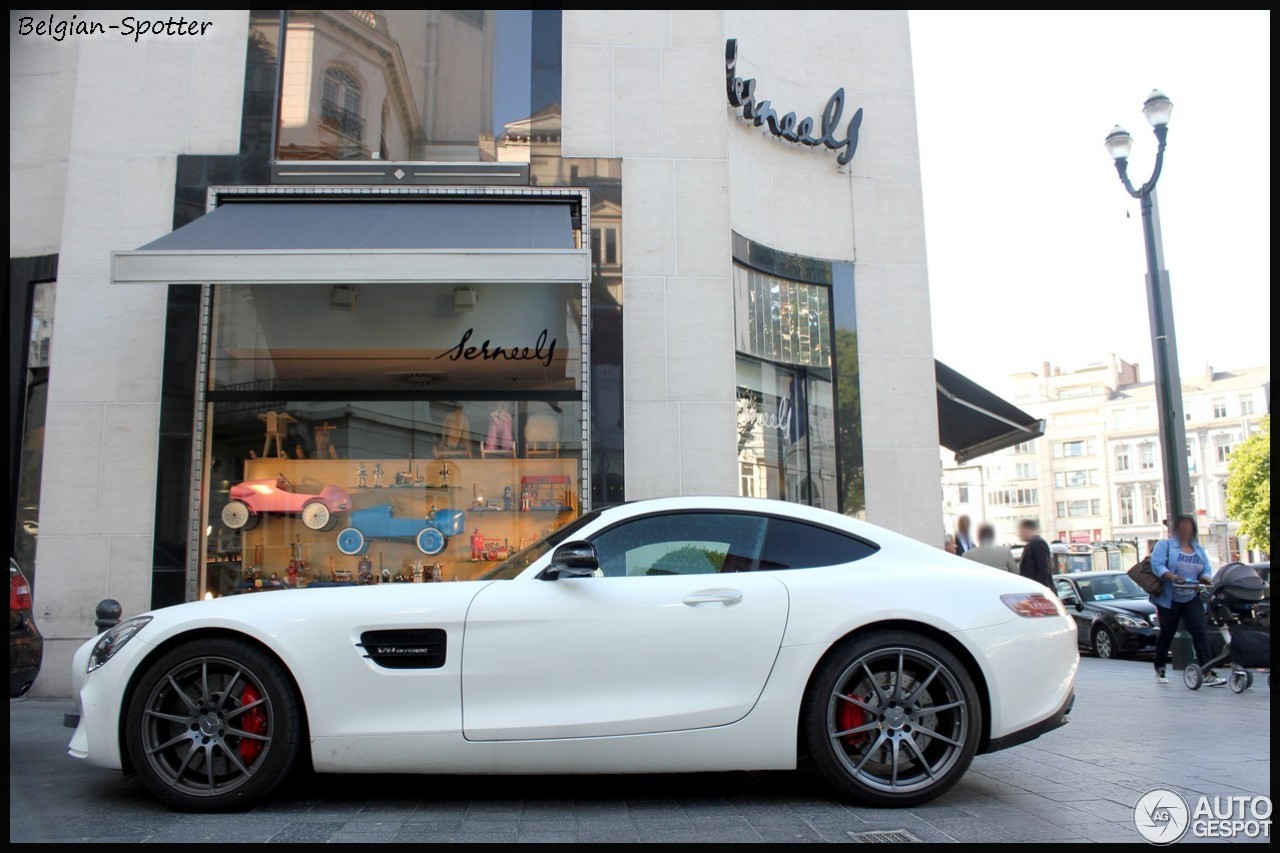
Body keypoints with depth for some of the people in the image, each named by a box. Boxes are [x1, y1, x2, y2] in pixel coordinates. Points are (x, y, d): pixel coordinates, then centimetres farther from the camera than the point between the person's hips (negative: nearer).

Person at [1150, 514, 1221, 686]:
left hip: (1192, 599, 4)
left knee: (1200, 631, -11)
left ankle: (1209, 673, -15)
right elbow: (1157, 565, -15)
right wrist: (1173, 577, -31)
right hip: (1169, 599, -4)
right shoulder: (1165, 545, -2)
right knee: (1166, 634, 6)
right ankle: (1159, 670, 22)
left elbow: (1207, 570, 9)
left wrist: (1205, 578, -14)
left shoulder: (1199, 550, 15)